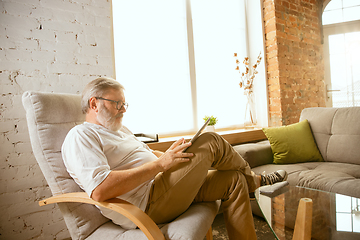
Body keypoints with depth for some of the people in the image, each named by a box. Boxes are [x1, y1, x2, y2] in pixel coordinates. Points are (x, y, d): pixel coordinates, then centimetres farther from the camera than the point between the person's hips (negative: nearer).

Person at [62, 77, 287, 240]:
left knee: (234, 179, 3)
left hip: (159, 185, 10)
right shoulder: (80, 136, -11)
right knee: (211, 141, -11)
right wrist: (160, 163, -24)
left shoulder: (120, 130, 20)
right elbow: (100, 190, -27)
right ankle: (252, 179, 18)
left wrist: (171, 155, 3)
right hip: (146, 206, -9)